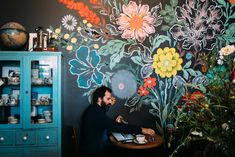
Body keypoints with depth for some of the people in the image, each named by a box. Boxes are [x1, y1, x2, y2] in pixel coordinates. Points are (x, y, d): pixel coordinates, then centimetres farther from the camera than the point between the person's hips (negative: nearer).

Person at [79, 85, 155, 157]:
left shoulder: (95, 110, 8)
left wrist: (115, 122, -5)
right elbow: (116, 127, -26)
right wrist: (141, 130, -23)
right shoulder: (95, 112, -23)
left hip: (94, 149, 8)